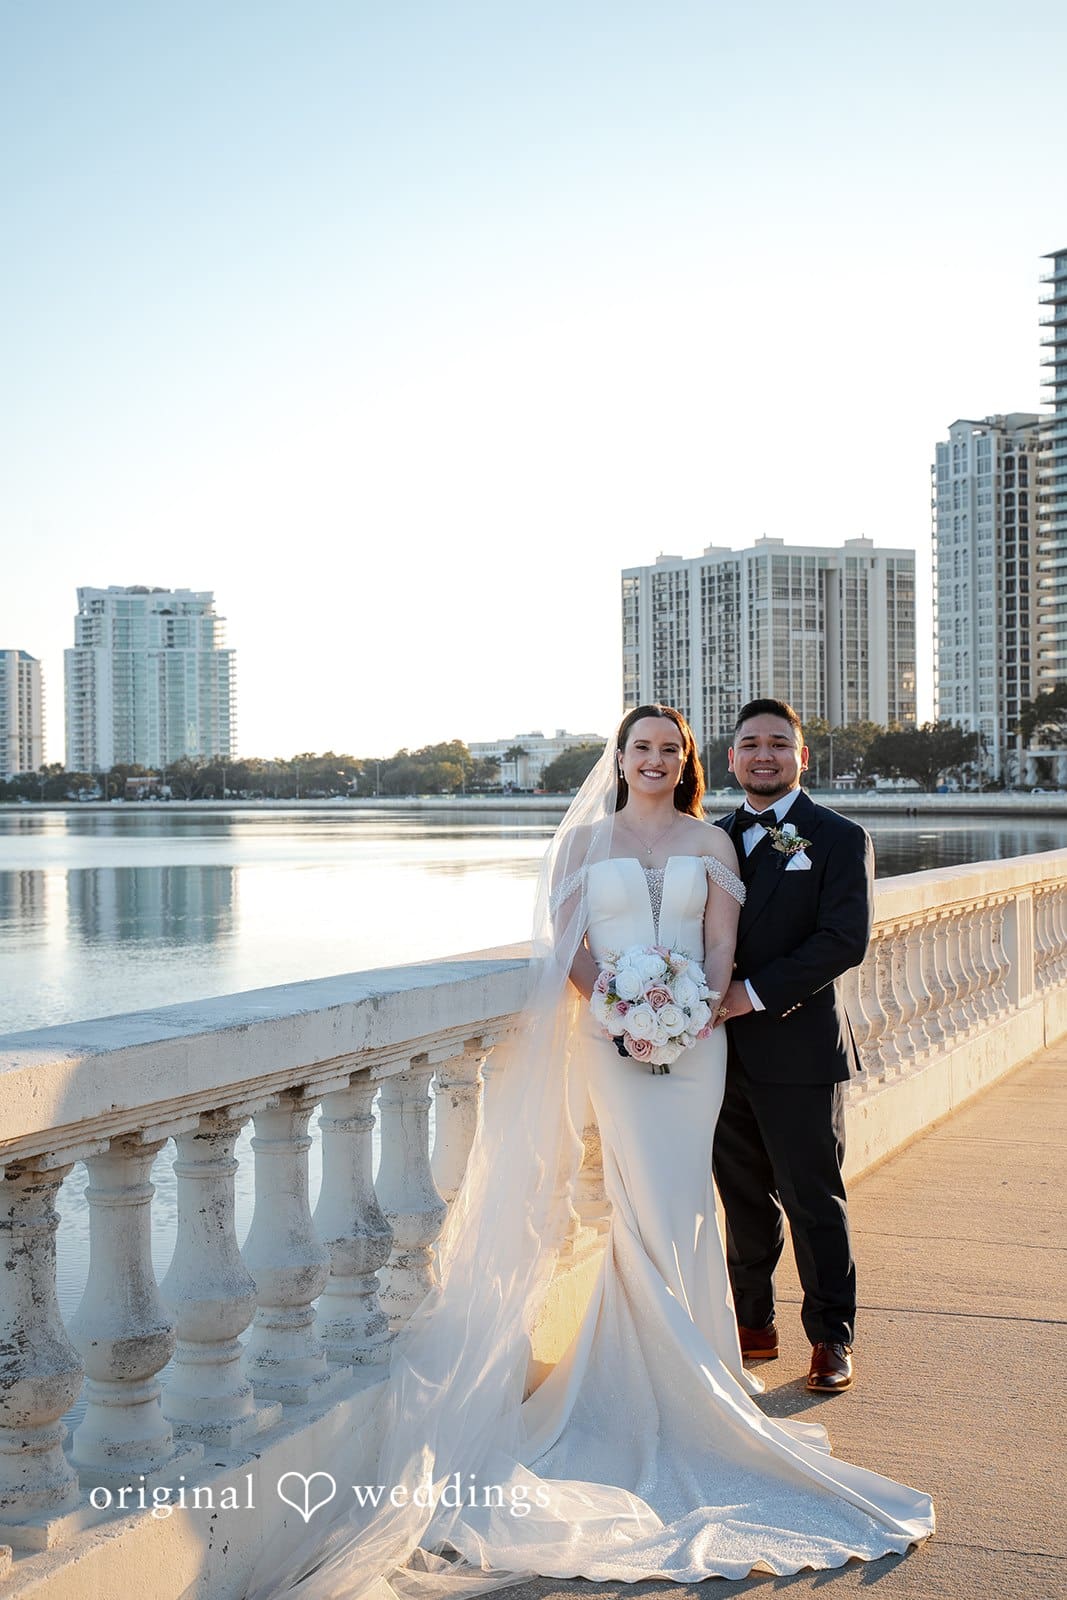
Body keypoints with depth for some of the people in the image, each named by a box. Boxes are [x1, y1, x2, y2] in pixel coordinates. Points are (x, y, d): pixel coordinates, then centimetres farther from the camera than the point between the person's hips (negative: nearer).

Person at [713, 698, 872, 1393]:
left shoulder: (841, 838, -4)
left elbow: (846, 938, -14)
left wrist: (755, 992, -18)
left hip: (799, 1048, -5)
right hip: (725, 1048, 5)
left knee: (814, 1200, 3)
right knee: (745, 1199, 14)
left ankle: (833, 1337, 17)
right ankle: (755, 1323, 27)